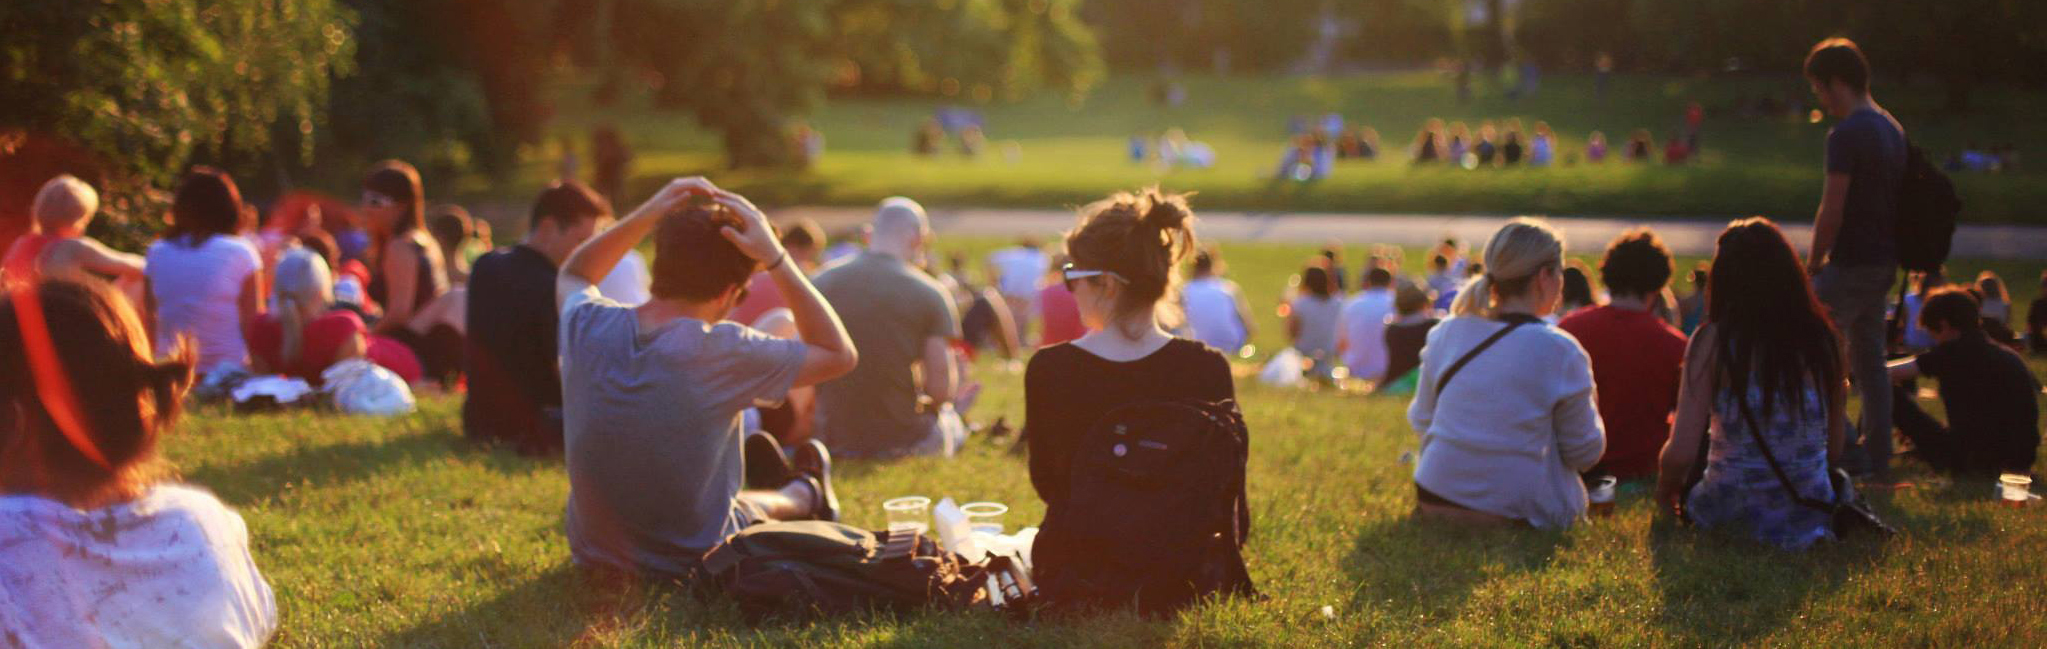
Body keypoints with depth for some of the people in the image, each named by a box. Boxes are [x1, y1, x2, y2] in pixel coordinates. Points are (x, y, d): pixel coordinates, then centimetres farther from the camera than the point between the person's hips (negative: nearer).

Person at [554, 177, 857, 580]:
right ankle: (804, 495, 59)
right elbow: (840, 354, -13)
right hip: (690, 567, -5)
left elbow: (571, 276, 12)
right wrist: (776, 259, -17)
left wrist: (645, 217, -2)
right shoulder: (722, 352, -28)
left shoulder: (586, 325, -15)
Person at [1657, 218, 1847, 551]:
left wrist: (1664, 491, 7)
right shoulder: (1822, 337, -3)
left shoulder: (1712, 341, -12)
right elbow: (1835, 448, 4)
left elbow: (1681, 452, -15)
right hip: (1811, 519, 3)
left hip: (1733, 511, -3)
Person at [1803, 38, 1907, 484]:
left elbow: (1832, 211, -19)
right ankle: (1877, 460, 16)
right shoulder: (1892, 129, 13)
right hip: (1883, 262, 9)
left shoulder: (1847, 135, -17)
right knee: (1870, 360, 13)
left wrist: (1814, 262, -6)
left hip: (1852, 263, -9)